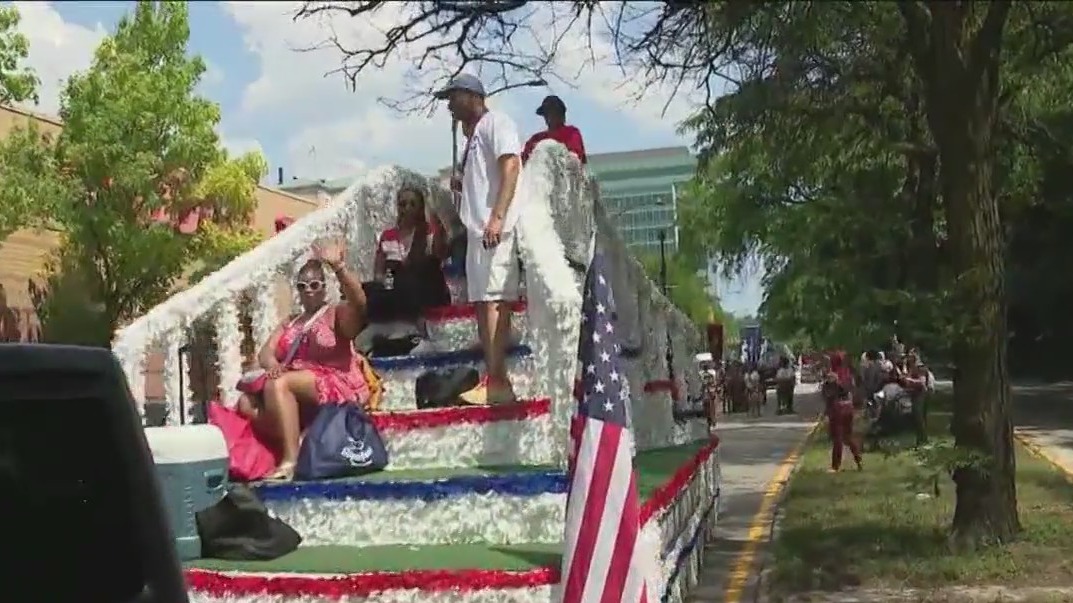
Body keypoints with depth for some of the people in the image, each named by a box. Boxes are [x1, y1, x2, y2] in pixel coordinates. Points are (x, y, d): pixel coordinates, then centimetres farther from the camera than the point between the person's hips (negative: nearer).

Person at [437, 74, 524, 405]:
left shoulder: (495, 122, -2)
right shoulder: (474, 133, 26)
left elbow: (511, 167, -16)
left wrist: (498, 217, -25)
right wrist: (462, 184, 11)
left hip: (495, 227, -10)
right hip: (478, 227, 10)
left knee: (494, 300, -15)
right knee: (482, 302, 7)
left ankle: (497, 382, -17)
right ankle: (493, 380, 10)